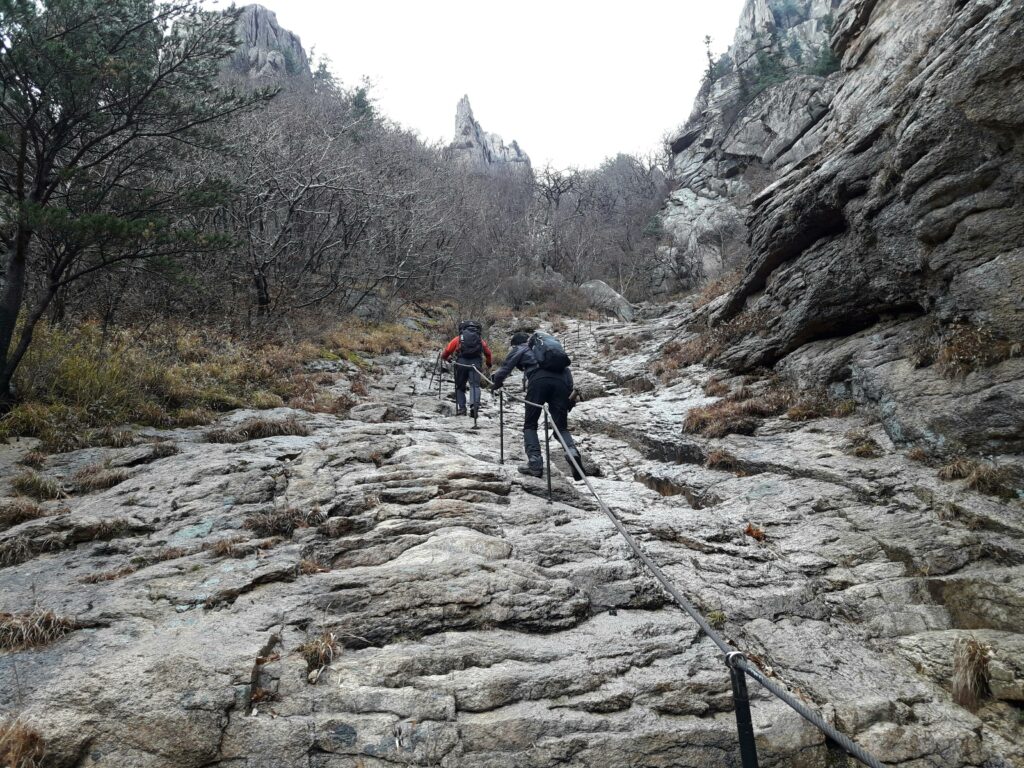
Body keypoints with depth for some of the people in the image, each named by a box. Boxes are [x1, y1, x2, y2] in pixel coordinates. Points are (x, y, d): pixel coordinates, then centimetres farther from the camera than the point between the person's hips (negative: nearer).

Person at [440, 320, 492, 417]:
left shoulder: (459, 338, 18)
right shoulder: (480, 339, 23)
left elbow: (448, 350, 14)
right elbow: (488, 353, 23)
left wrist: (444, 358, 35)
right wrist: (489, 363, 41)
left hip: (461, 362, 0)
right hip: (476, 362, 0)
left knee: (460, 386, 14)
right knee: (475, 385, -4)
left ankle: (461, 408, 9)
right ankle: (474, 405, -28)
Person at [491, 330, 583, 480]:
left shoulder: (518, 349, 25)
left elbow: (505, 369, 14)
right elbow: (566, 367, 28)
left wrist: (496, 383, 33)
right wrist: (571, 389, 21)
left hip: (539, 380, -4)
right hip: (561, 380, 4)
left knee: (530, 425, 10)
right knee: (561, 427, 8)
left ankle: (535, 464, -5)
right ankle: (572, 450, -22)